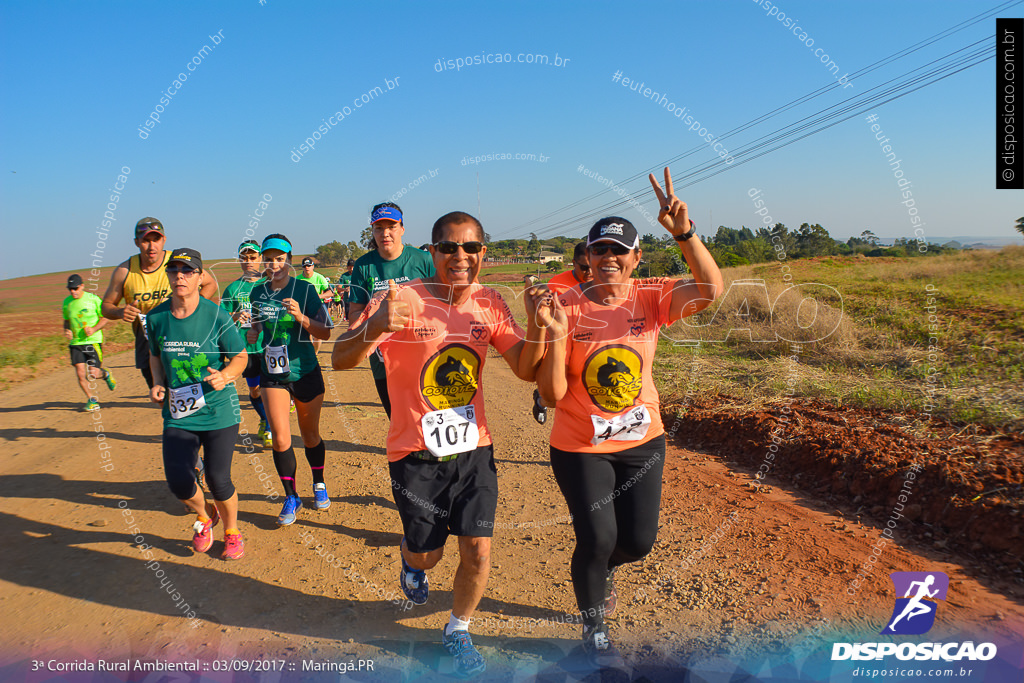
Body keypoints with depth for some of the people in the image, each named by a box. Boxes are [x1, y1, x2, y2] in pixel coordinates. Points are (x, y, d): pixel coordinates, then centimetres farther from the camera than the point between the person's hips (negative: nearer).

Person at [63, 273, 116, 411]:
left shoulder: (93, 299, -6)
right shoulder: (67, 302, 7)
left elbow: (104, 318, 0)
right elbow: (66, 321, 21)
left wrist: (94, 329, -15)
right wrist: (67, 331, 0)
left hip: (93, 341, -3)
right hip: (75, 342, 3)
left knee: (93, 373, -8)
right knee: (80, 374, -5)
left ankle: (106, 374, 29)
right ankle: (91, 400, 13)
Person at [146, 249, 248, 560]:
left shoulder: (216, 316, -11)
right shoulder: (156, 317, 0)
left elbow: (240, 356, -3)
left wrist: (225, 375, -23)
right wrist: (157, 384, 2)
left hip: (218, 410, -3)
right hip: (178, 413, 3)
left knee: (218, 479, -4)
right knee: (177, 481, -4)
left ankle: (232, 531, 27)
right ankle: (204, 515, 32)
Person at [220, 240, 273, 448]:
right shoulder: (233, 288, 7)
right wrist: (235, 317, -16)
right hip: (246, 347, 2)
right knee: (254, 390, 10)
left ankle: (270, 430, 8)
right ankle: (264, 420, 36)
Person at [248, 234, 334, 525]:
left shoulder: (304, 289, -8)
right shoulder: (257, 292, 4)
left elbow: (325, 332, -9)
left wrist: (301, 318, -26)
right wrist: (251, 334, 0)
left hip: (305, 372, -2)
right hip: (272, 373, 2)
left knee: (310, 436, 11)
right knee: (280, 437, -8)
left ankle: (319, 484, 35)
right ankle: (291, 497, 8)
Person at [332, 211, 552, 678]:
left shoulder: (489, 303, -2)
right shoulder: (403, 300, -16)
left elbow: (526, 370, -3)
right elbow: (340, 361, -22)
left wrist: (538, 325, -23)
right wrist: (376, 326, -43)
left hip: (474, 448, 3)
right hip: (416, 454, -3)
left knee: (478, 553, 3)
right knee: (426, 555, 12)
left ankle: (457, 632, 33)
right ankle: (411, 560, 52)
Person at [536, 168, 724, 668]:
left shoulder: (652, 299, -7)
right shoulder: (567, 307, -14)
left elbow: (710, 289, -26)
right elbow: (552, 394, -18)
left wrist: (684, 231, -37)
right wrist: (555, 335, -32)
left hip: (642, 443, 3)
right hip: (580, 448, -3)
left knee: (639, 541, 9)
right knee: (597, 539, -1)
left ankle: (603, 566, 48)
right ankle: (594, 630, 30)